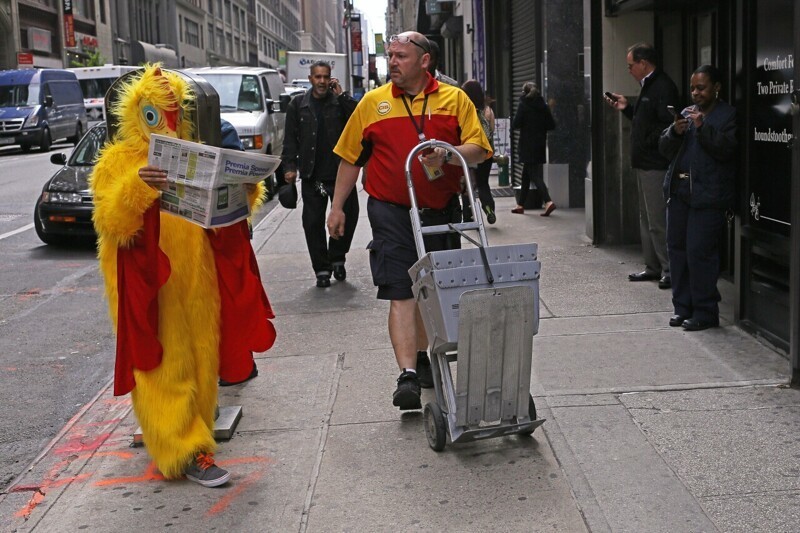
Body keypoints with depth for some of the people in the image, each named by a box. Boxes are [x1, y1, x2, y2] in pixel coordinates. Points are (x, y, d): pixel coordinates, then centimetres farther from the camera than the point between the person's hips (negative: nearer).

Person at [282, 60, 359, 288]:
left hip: (340, 173, 0)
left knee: (348, 215, 1)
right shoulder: (298, 104, 8)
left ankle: (337, 258, 23)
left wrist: (341, 95, -10)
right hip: (312, 175, 0)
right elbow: (290, 139, 6)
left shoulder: (340, 101, 7)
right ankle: (321, 269, 12)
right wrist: (290, 167, -4)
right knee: (313, 222, 2)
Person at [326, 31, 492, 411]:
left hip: (440, 211, 2)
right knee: (401, 293, -10)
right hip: (392, 211, -2)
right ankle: (408, 375, -14)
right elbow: (351, 157, 10)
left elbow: (478, 149, -2)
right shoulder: (373, 103, 5)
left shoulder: (454, 99, 4)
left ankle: (420, 357, 34)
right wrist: (337, 207, 8)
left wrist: (447, 154, -21)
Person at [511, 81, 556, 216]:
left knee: (535, 175, -8)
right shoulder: (543, 106, 6)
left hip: (527, 146, -6)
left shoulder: (523, 105, -9)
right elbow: (552, 125, 5)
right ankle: (520, 205, 21)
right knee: (526, 175, 16)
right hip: (540, 145, 6)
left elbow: (515, 124, -13)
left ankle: (548, 201, -24)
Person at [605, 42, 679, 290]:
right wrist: (626, 108, 15)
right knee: (647, 220, 15)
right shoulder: (649, 86, 17)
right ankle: (653, 267, 23)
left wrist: (647, 144, -17)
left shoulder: (663, 87, -15)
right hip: (644, 163, 11)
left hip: (656, 165, -11)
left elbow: (666, 125, -25)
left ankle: (670, 270, 1)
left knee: (657, 221, -7)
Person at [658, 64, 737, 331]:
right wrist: (674, 131, -8)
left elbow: (726, 149, -13)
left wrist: (703, 127, -19)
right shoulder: (686, 113, 17)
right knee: (677, 248, 7)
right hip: (679, 191, 6)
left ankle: (705, 312, 1)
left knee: (699, 252, -9)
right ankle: (682, 307, 17)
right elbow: (664, 148, 11)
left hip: (707, 196, -6)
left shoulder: (729, 115, -1)